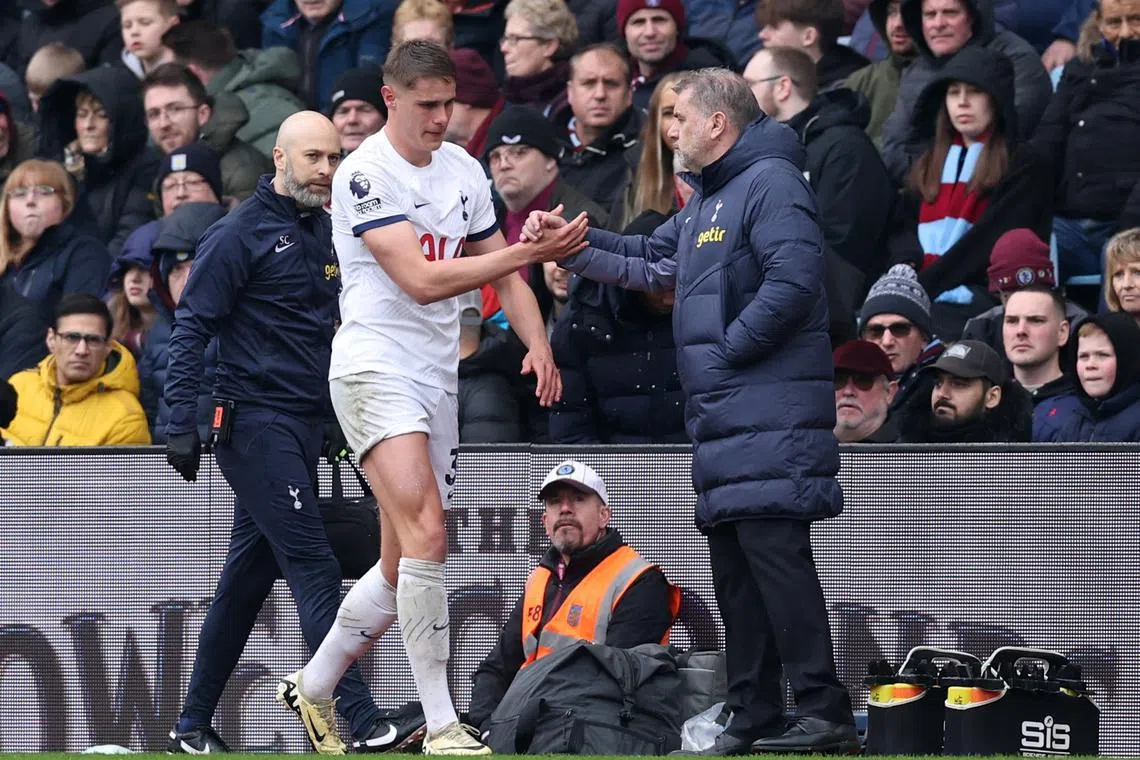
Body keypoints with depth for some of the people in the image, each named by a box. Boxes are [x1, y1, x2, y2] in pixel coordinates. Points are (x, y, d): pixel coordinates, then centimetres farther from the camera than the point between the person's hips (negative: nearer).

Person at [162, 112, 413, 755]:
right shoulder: (242, 234, -9)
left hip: (304, 425, 8)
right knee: (315, 569, -13)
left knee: (249, 576, 11)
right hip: (257, 422, -8)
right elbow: (192, 327, -10)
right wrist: (182, 424, -17)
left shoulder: (324, 232, 15)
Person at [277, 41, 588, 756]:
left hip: (437, 376, 8)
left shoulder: (463, 168, 11)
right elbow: (422, 280, -21)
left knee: (402, 568, 9)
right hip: (375, 366, -8)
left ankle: (314, 689, 28)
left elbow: (501, 271, 20)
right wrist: (531, 250, -22)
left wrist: (538, 344, 2)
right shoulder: (366, 174, -12)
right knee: (426, 535, -22)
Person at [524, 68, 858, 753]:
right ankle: (756, 719, 13)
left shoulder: (770, 182, -10)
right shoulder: (708, 198, 23)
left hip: (771, 410, -11)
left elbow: (794, 279, -22)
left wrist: (731, 348, -16)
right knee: (734, 568, 10)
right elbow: (650, 261, 34)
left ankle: (825, 712, -19)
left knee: (775, 550, -17)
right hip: (722, 420, 11)